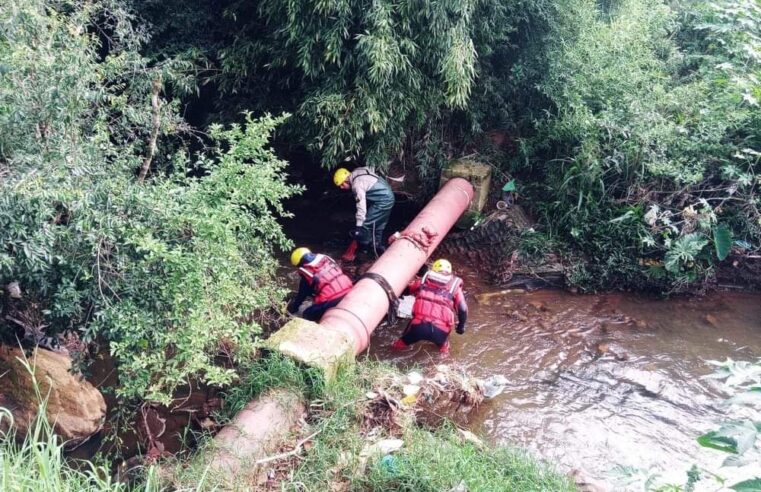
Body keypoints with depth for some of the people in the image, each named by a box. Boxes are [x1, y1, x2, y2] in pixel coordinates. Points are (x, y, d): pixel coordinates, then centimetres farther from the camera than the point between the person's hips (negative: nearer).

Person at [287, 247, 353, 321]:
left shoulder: (307, 273, 0)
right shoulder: (325, 258, 16)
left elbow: (302, 294, 13)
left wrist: (292, 307, 32)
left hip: (333, 301, -6)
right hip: (348, 292, 7)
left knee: (307, 315, 11)